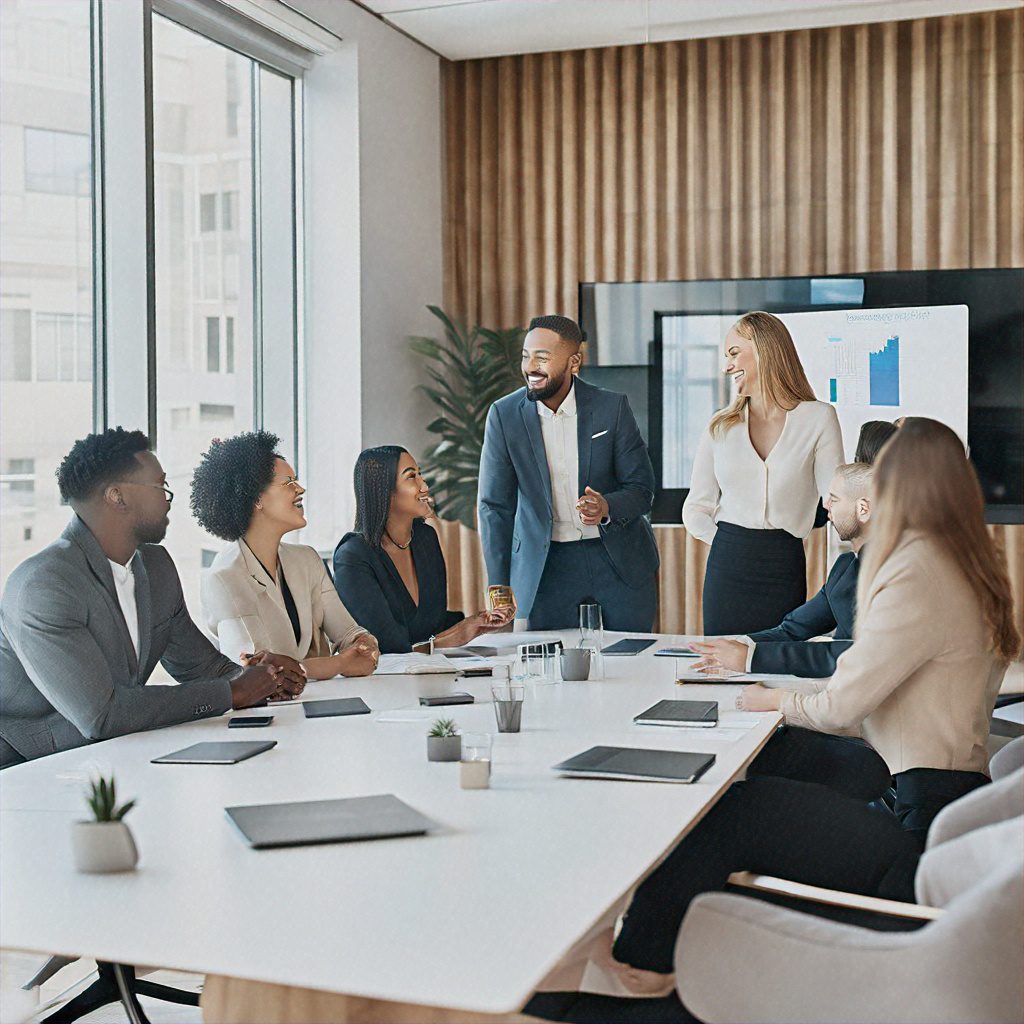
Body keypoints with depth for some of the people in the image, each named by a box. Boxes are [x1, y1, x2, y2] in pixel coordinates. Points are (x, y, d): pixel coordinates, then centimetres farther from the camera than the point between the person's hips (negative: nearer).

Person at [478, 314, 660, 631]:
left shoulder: (612, 407, -8)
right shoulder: (504, 415, -7)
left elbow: (642, 489, -3)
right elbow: (495, 507, -5)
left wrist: (606, 507, -26)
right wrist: (499, 593, -10)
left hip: (621, 561, 1)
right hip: (544, 566, 0)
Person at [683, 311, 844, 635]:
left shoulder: (818, 418, 2)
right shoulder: (721, 426, 10)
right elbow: (695, 509, 11)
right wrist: (730, 546, -3)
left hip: (785, 570, -2)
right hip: (726, 569, 2)